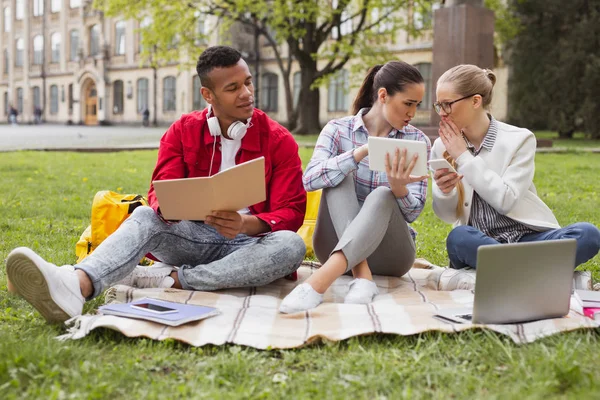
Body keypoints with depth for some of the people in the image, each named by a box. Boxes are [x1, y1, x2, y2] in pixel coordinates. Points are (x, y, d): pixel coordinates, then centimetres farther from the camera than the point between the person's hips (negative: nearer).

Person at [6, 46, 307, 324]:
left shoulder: (279, 141, -5)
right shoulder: (182, 132, 2)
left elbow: (291, 213, -10)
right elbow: (159, 192, -5)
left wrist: (246, 224, -33)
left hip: (252, 241, -1)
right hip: (196, 237, 2)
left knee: (290, 245, -34)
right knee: (144, 216, -26)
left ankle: (169, 279, -33)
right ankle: (77, 285, -56)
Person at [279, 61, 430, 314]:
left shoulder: (417, 141, 0)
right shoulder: (339, 129, -2)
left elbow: (413, 211, -8)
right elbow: (310, 180, -20)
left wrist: (399, 188, -31)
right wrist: (363, 152, -33)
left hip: (389, 249, 0)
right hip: (337, 245, 0)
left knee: (382, 195, -31)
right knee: (339, 176, -25)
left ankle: (317, 284, -53)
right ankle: (362, 276, -40)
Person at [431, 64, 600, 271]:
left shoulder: (519, 139, -3)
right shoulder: (442, 146, 5)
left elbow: (506, 200, -15)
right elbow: (448, 215, 6)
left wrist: (464, 157, -13)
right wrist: (444, 191, -16)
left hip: (526, 238, 0)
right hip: (478, 245, 0)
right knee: (458, 238, -35)